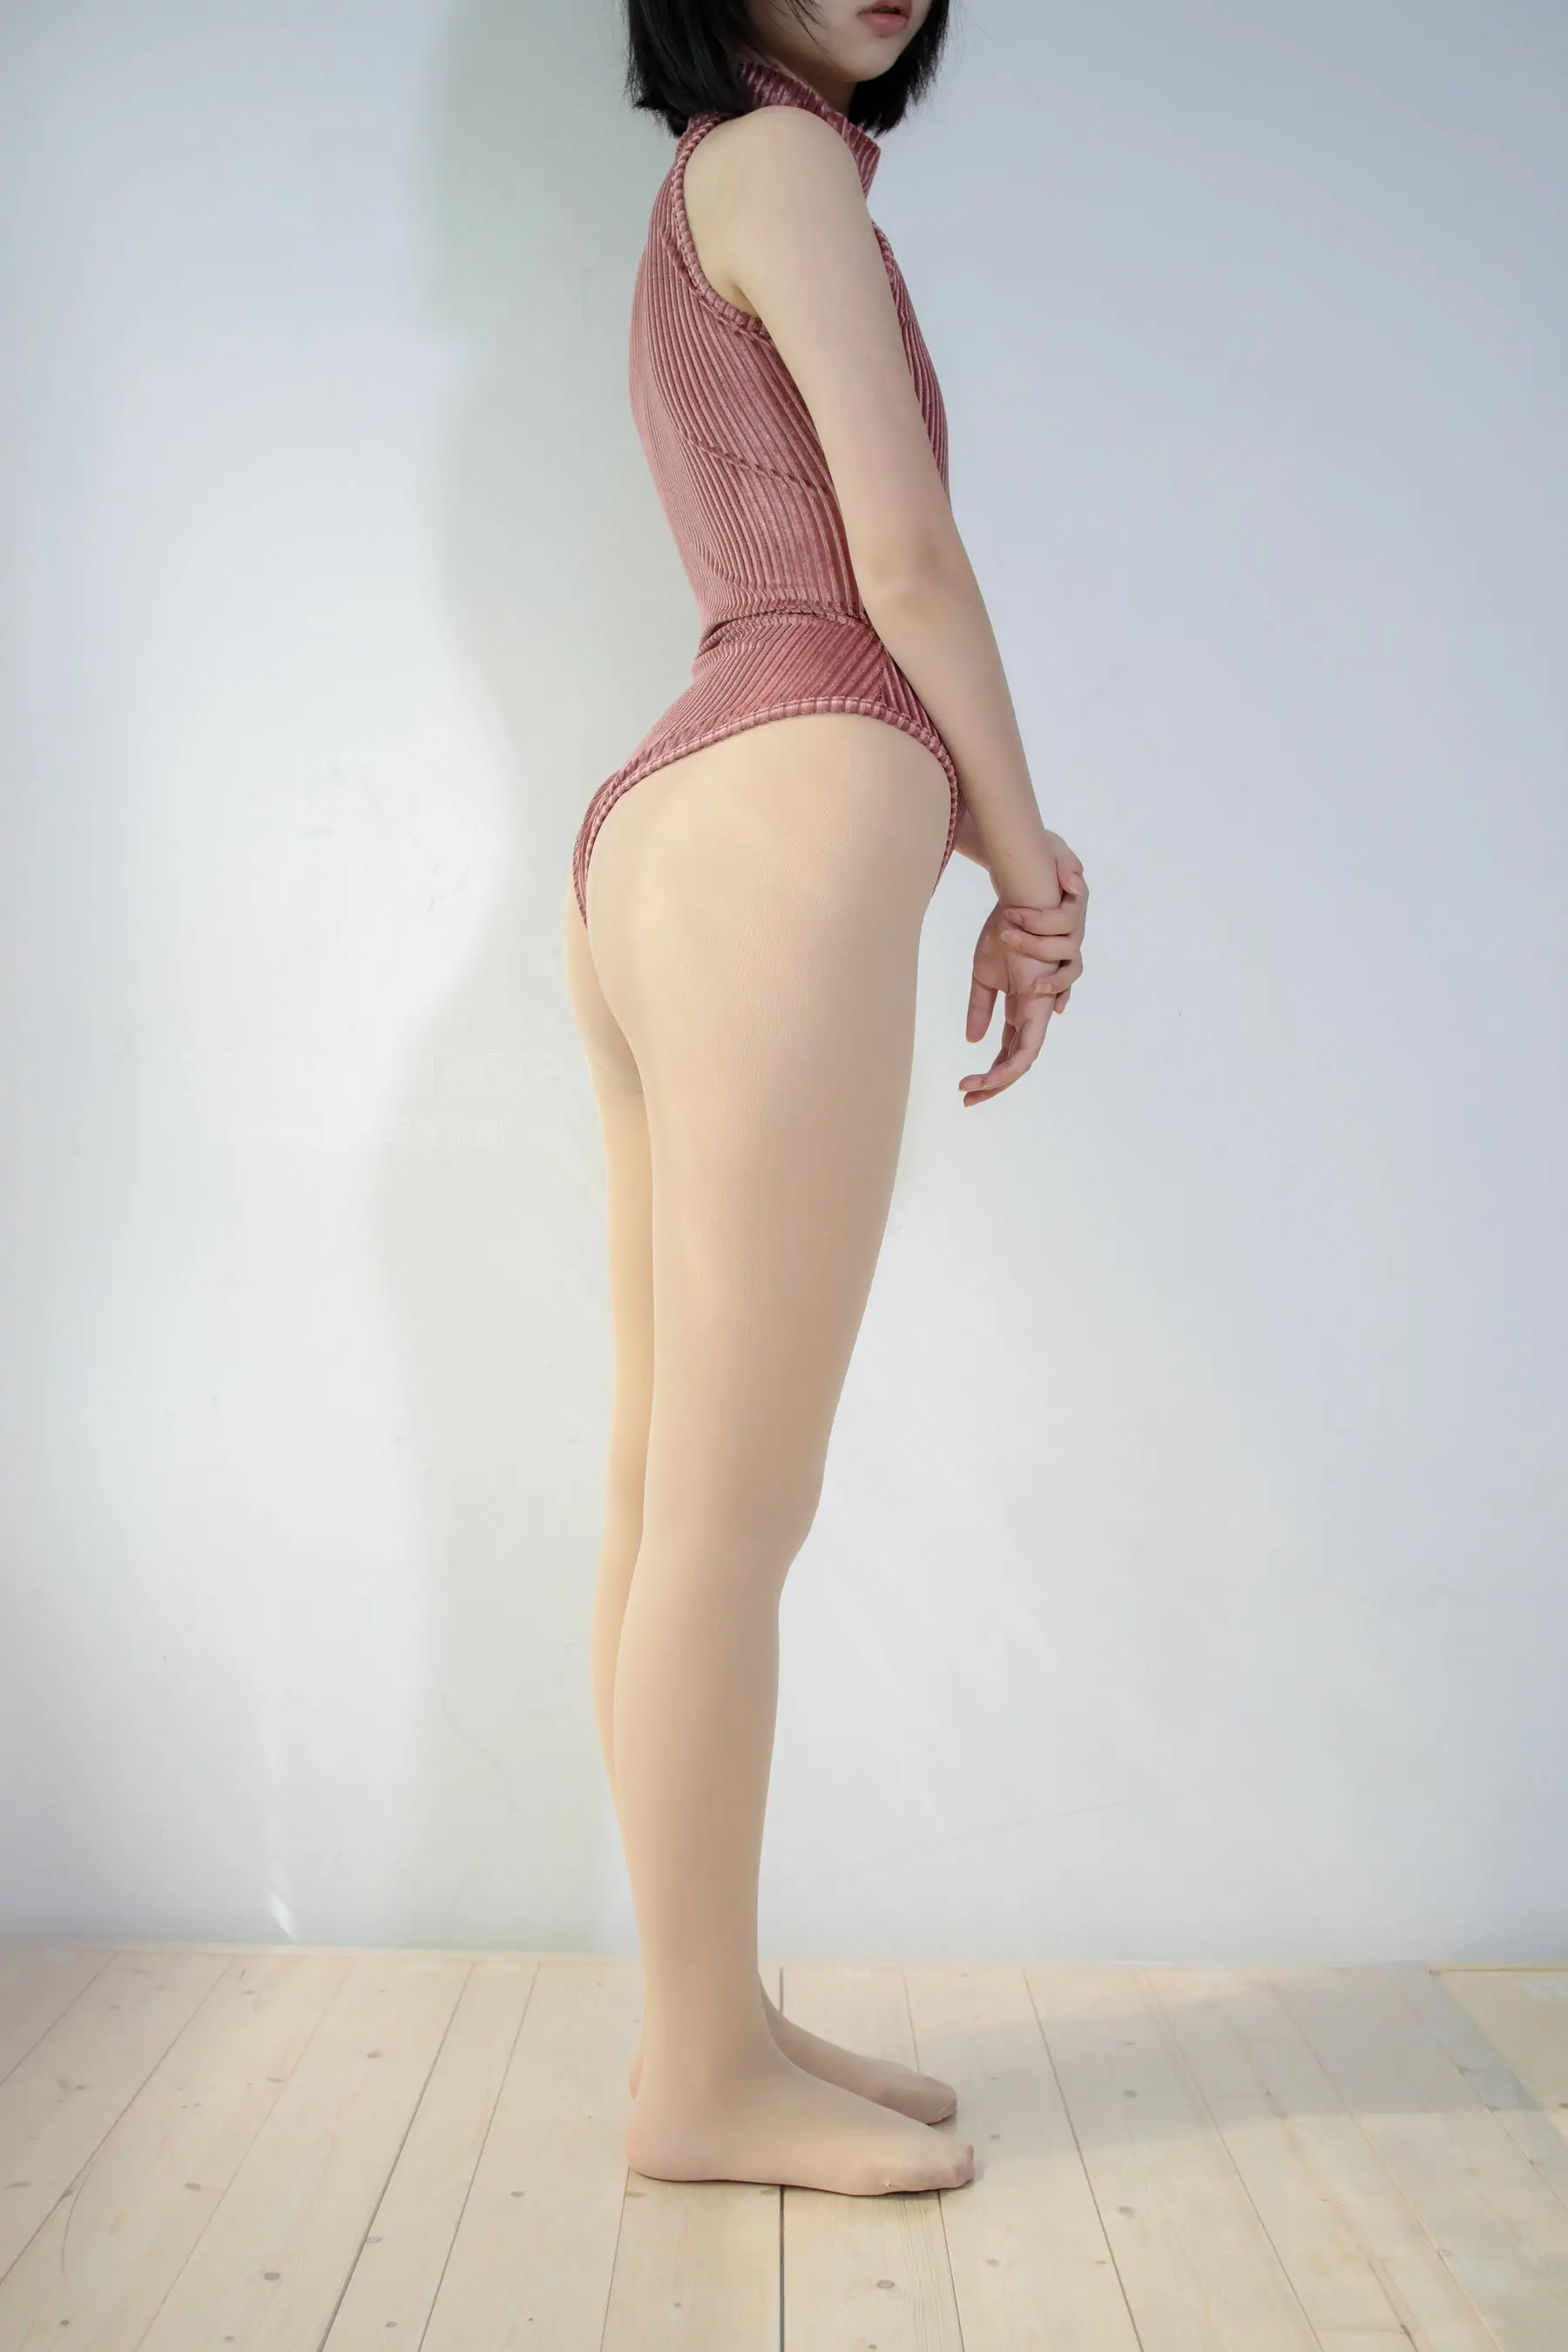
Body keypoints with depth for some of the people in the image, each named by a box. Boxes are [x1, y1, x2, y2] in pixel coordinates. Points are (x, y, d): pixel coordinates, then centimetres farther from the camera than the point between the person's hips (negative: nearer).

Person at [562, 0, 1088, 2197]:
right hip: (785, 836, -10)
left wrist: (993, 854, 15)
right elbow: (907, 561, -5)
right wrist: (1033, 860, 4)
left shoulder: (708, 206, 31)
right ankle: (703, 2075, 8)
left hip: (662, 830, 10)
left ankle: (716, 2020, 21)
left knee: (672, 1499, 8)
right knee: (732, 1510, -6)